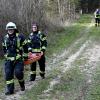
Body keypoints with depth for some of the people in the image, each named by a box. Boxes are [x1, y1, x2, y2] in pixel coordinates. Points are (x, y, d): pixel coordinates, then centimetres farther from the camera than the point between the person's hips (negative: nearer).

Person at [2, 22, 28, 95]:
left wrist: (25, 56, 4)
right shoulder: (5, 38, 8)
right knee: (8, 74, -4)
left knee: (18, 73, -11)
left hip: (18, 59, -4)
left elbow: (25, 46, 2)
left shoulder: (20, 37, -5)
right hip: (8, 60, 4)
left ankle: (22, 85, 19)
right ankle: (10, 89, 3)